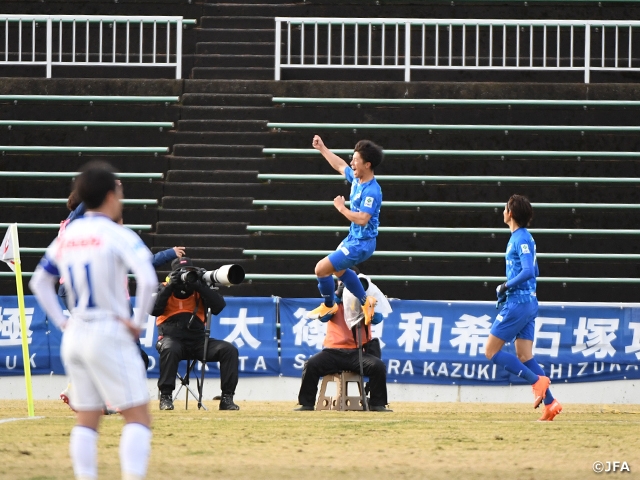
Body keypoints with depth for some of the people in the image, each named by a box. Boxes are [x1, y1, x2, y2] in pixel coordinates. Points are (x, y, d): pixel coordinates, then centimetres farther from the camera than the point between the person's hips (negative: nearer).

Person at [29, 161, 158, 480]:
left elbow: (39, 282, 19)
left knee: (86, 421, 11)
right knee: (138, 418, -5)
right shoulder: (117, 236, -10)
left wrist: (62, 322, 15)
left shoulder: (66, 236, 10)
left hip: (74, 335, 7)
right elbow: (147, 280, -23)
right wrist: (138, 322, -12)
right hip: (110, 334, -7)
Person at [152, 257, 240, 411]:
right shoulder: (165, 289, 6)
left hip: (197, 340, 3)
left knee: (229, 350, -17)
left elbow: (219, 306, -6)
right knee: (170, 350, -38)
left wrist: (199, 286, -15)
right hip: (172, 338, -3)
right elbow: (154, 310, -12)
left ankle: (227, 398, -14)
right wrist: (170, 286, -14)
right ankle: (165, 396, -28)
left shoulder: (199, 289, 10)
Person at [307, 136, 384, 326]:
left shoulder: (371, 191, -28)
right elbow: (340, 165, 20)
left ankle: (328, 306, 13)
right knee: (338, 270, 30)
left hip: (361, 244, -10)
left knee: (322, 269, -11)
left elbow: (362, 219, -35)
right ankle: (366, 302, 40)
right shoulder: (357, 179, 0)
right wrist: (322, 149, 21)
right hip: (353, 239, 10)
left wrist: (342, 208, -23)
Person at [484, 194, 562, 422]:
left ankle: (538, 380, -11)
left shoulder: (521, 238, -14)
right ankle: (550, 403, -1)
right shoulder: (521, 237, 16)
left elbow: (528, 271, -24)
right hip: (528, 303, 10)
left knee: (491, 351, -5)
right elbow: (533, 271, 25)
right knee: (524, 357, 7)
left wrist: (506, 286, -14)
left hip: (518, 303, -10)